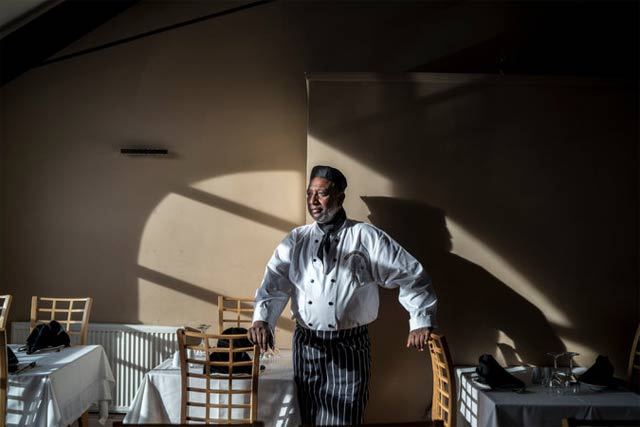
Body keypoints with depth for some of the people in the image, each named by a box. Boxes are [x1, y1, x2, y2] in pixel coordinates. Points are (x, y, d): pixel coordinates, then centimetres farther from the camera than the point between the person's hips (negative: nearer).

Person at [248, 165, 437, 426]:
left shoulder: (366, 237, -3)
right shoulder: (295, 240, 5)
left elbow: (410, 275, -4)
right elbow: (275, 283, -5)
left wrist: (421, 322, -11)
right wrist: (261, 319, -22)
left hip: (350, 346, -3)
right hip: (306, 344, 3)